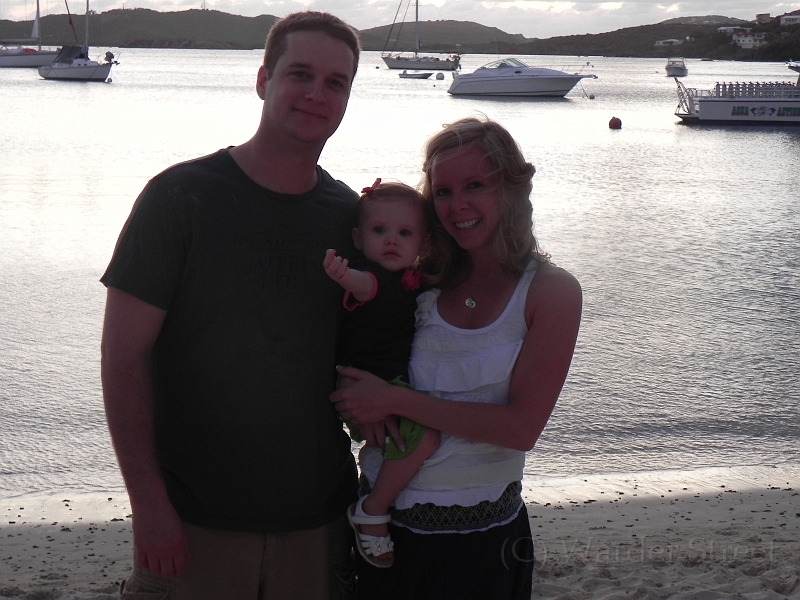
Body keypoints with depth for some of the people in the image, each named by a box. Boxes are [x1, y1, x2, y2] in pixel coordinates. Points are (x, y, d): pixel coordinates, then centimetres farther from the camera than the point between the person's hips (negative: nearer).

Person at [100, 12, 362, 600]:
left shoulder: (353, 215, 4)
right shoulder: (180, 198, -9)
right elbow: (124, 357, -10)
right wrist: (149, 503, -14)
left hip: (318, 517, 4)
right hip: (194, 521, -3)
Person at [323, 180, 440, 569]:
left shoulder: (416, 281, 9)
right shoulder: (374, 276, -16)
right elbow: (366, 283, -43)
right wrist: (346, 275, -63)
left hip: (396, 385, 9)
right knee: (424, 434, -26)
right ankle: (372, 513, -13)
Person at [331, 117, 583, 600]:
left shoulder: (551, 291, -8)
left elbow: (521, 427, -16)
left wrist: (395, 400, -19)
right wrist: (367, 408, -12)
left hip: (478, 540, -3)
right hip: (382, 519, 3)